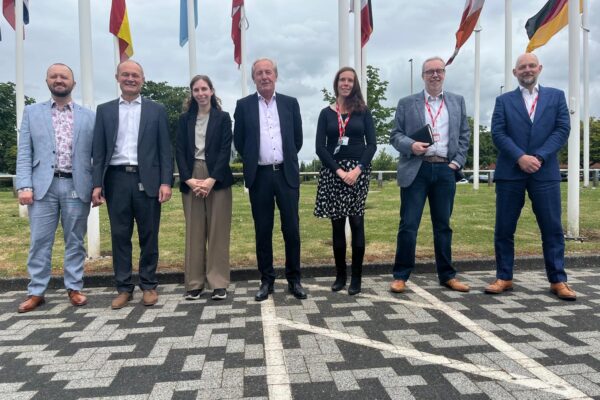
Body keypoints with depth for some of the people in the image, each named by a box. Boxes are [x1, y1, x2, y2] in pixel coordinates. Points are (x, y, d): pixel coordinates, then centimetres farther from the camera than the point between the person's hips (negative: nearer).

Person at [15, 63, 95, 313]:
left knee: (75, 241, 6)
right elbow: (24, 153, 5)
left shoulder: (88, 116, 10)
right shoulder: (32, 112, 12)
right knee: (40, 241, 3)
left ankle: (74, 288, 16)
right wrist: (24, 185, -5)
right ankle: (36, 292, 13)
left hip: (77, 186, 0)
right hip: (43, 186, 1)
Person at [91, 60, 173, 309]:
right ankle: (123, 288, 16)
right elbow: (99, 151, 8)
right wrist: (97, 184, -1)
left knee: (148, 236, 4)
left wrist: (166, 182, -7)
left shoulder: (156, 110, 8)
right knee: (120, 236, 5)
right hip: (116, 179, 1)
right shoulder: (104, 110, 12)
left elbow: (164, 149, 3)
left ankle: (149, 286, 16)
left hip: (147, 179, -1)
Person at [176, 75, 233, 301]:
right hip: (191, 178, 2)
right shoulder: (185, 119, 12)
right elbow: (180, 151, 5)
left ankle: (218, 283, 6)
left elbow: (225, 150, -3)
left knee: (218, 231, 0)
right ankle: (194, 283, 11)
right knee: (194, 231, 4)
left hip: (217, 178, -2)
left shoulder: (223, 117, 6)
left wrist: (212, 179, -15)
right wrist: (188, 179, -10)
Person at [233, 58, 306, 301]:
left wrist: (286, 159, 13)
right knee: (263, 230, 5)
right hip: (259, 175, 0)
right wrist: (253, 160, 11)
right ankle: (266, 280, 17)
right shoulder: (244, 105, 5)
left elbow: (297, 138, 12)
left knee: (291, 229, 3)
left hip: (287, 174, 1)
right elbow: (239, 141, 8)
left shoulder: (290, 103, 8)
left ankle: (294, 279, 16)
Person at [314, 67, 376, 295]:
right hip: (332, 172, 1)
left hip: (358, 171, -1)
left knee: (356, 222, -3)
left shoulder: (363, 112, 9)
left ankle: (356, 277, 4)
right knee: (337, 224, 3)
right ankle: (340, 275, 12)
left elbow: (372, 144, 2)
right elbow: (320, 147, 1)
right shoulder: (326, 113, 9)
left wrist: (357, 169, -13)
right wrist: (339, 171, -11)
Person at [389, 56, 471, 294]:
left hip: (445, 170, 2)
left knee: (443, 225, 9)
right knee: (408, 224, -3)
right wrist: (411, 145, -15)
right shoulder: (406, 103, 8)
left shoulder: (457, 102, 15)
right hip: (416, 170, -2)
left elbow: (464, 135, 14)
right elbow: (395, 135, 4)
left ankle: (447, 275, 20)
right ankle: (401, 275, 7)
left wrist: (457, 161, 1)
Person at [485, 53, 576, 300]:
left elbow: (562, 129, 2)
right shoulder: (504, 100, 11)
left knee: (552, 228, 2)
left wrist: (539, 157, -11)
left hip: (545, 172, 1)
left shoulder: (556, 96, 13)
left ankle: (558, 280, 13)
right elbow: (497, 133, -1)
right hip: (510, 172, 0)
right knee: (504, 229, 2)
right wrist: (520, 157, -14)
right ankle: (504, 278, 13)